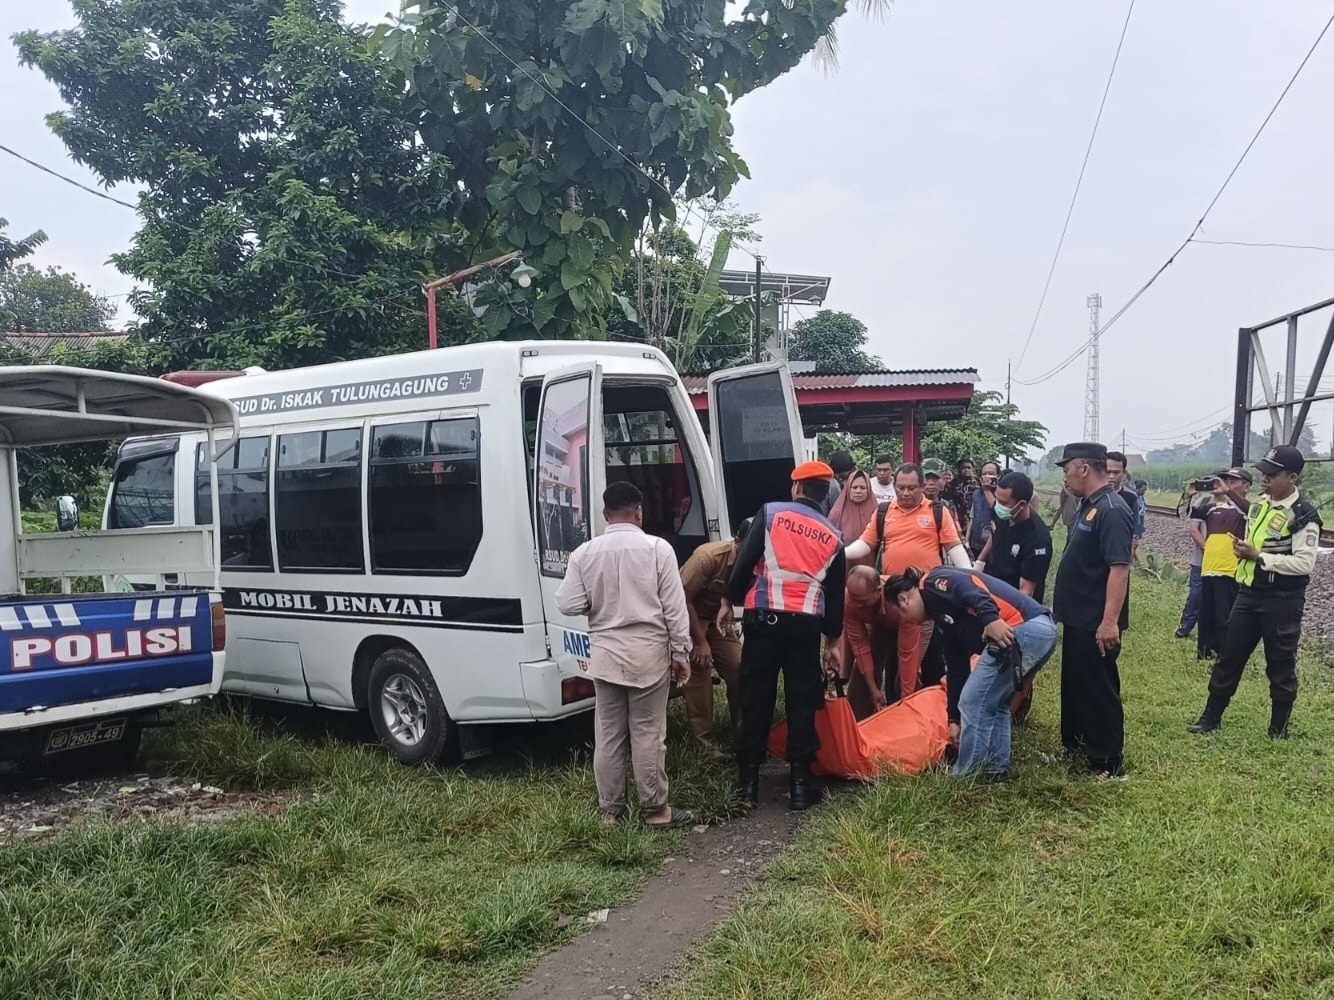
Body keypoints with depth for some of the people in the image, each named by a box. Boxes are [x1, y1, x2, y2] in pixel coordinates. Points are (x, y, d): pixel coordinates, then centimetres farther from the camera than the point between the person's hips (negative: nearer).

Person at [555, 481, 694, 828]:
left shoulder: (584, 553, -1)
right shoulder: (657, 548, -7)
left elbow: (568, 605, -3)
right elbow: (675, 607, -7)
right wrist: (681, 653, 1)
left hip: (605, 653, 2)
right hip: (649, 652, -2)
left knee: (608, 735, 11)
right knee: (648, 734, 5)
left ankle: (610, 810, 19)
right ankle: (655, 809, 13)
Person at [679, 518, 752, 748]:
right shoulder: (709, 556, -30)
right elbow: (683, 599, -24)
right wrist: (700, 642, -21)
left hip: (716, 620, 6)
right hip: (688, 617, -6)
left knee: (739, 669, -1)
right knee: (698, 673, -13)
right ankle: (703, 741, -5)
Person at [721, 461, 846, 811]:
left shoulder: (771, 513, 1)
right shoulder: (832, 536, 11)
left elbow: (745, 560, -5)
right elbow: (835, 595, 15)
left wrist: (729, 601, 7)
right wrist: (833, 642, 22)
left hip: (764, 618, -2)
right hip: (806, 624, 2)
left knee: (756, 700, 5)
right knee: (802, 703, 9)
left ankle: (749, 783, 10)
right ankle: (801, 784, 12)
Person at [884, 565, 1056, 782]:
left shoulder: (932, 584, 5)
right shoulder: (943, 611, 30)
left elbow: (966, 588, -17)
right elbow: (957, 667, 32)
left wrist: (990, 619, -30)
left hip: (1020, 629, -10)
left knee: (974, 704, 0)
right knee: (995, 705, 22)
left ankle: (966, 778, 8)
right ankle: (995, 771, 22)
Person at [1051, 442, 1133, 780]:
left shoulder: (1111, 511, -21)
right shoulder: (1089, 505, 11)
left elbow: (1120, 568, -26)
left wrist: (1110, 621, -29)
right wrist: (1065, 606, 21)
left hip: (1095, 624, -10)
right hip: (1078, 619, 10)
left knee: (1098, 690, 0)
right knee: (1075, 685, 19)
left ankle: (1108, 763, 10)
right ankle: (1076, 745, 33)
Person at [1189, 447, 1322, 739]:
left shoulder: (1304, 515, -15)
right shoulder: (1259, 505, 9)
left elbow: (1305, 563, -21)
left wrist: (1259, 556, -21)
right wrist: (1243, 549, 6)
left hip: (1282, 601, -7)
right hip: (1249, 594, 7)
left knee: (1280, 665, 6)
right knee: (1229, 656, 11)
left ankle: (1278, 729, 21)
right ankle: (1211, 717, 22)